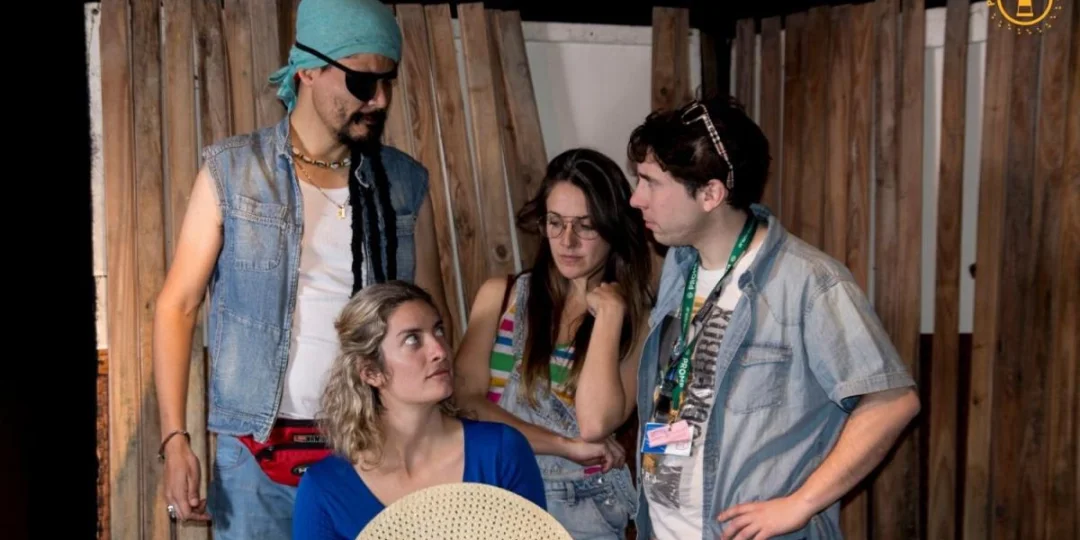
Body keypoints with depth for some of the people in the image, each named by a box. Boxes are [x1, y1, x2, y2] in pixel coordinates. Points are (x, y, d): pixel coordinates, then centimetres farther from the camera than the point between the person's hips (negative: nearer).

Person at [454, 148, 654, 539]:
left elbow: (595, 424, -14)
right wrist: (565, 446, -10)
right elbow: (466, 401, -4)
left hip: (585, 505, -1)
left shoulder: (634, 317, -2)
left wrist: (608, 314, -11)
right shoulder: (500, 295, 3)